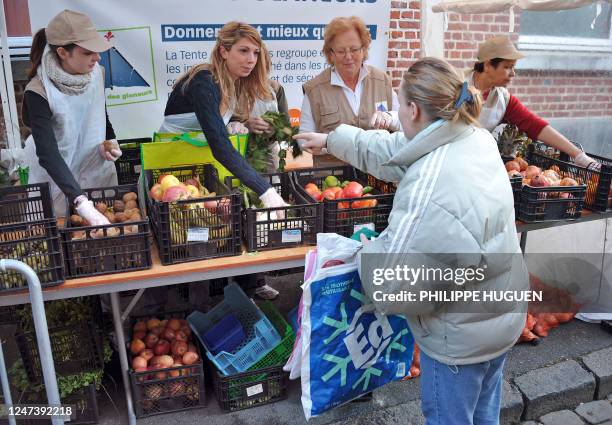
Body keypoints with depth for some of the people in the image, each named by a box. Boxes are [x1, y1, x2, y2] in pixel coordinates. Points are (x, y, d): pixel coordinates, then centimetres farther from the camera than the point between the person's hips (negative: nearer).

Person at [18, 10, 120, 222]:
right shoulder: (38, 92, -26)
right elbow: (48, 154, -33)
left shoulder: (95, 72, -11)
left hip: (96, 166, 4)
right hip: (55, 176, -4)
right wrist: (82, 203, -44)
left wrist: (109, 141, -10)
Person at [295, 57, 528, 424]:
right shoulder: (476, 138, -6)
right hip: (503, 316, 8)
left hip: (461, 339, -8)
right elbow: (393, 150, 8)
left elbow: (390, 288, -32)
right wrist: (331, 140, 16)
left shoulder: (429, 187, -35)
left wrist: (369, 250, -12)